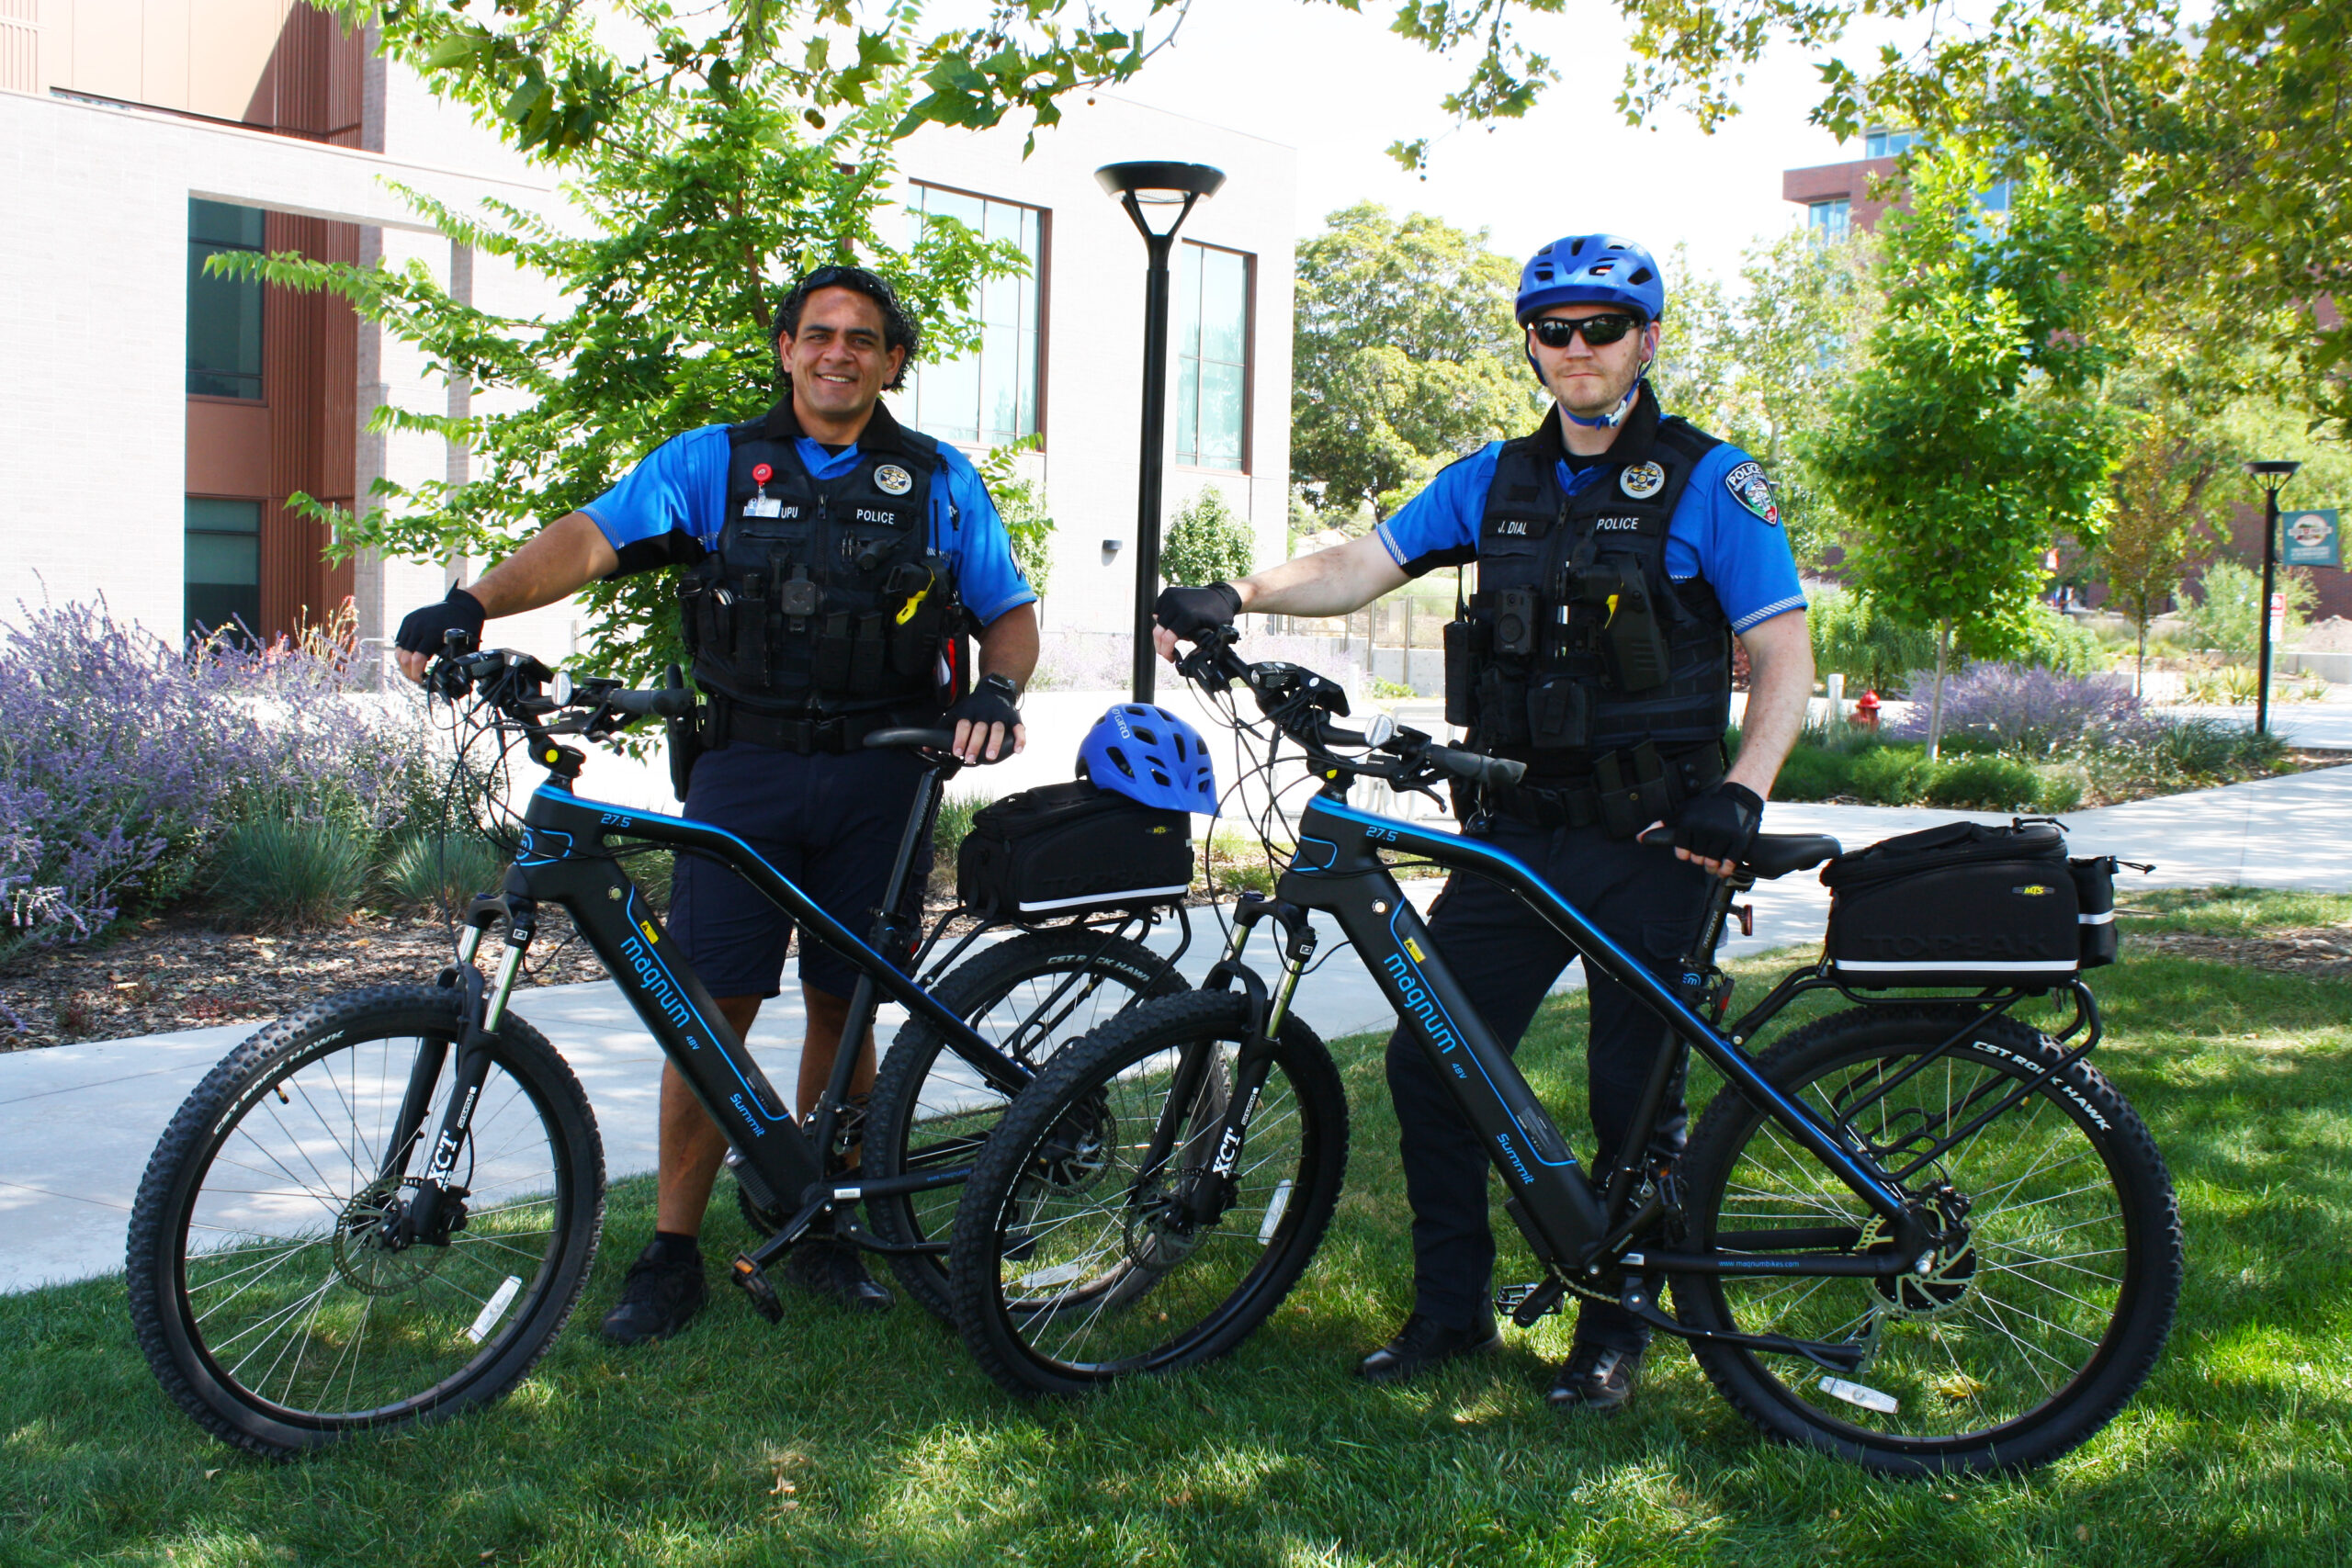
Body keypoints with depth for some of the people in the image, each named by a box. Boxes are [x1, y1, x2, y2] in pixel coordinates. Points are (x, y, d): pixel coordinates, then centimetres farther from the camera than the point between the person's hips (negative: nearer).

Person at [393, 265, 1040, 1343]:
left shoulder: (939, 482, 10)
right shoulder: (714, 463, 6)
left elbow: (1011, 613, 12)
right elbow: (595, 536, -6)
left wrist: (997, 690, -10)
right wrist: (472, 603, -23)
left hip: (878, 776, 1)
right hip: (744, 767, -1)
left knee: (844, 1008, 8)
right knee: (713, 1007, -3)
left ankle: (823, 1232, 23)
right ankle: (672, 1253, 7)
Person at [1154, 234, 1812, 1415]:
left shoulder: (1708, 482, -3)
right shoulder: (1495, 481, 11)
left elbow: (1784, 654, -7)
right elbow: (1360, 566, 3)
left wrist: (1740, 793, -21)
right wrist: (1233, 596, -14)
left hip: (1650, 839, -4)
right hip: (1519, 829, 5)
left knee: (1636, 1094, 2)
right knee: (1427, 1061, 2)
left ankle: (1614, 1328, 20)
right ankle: (1451, 1307, 18)